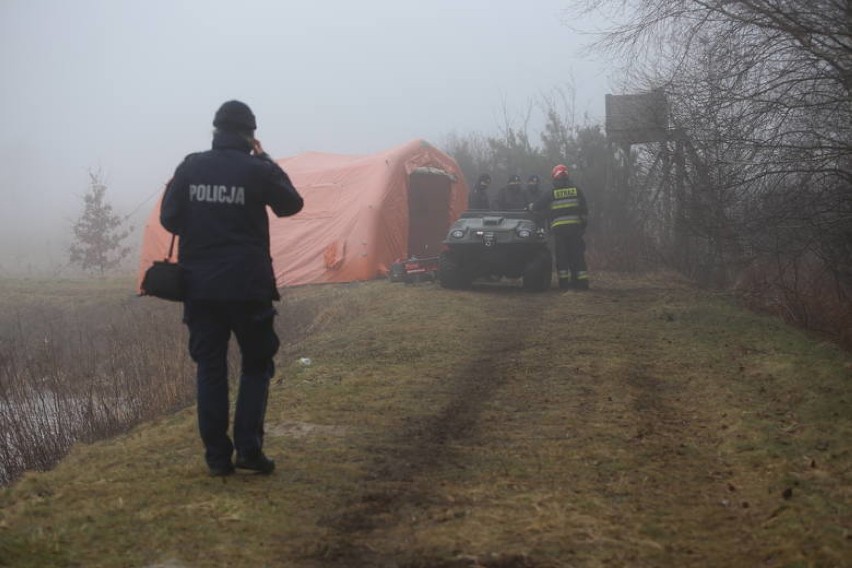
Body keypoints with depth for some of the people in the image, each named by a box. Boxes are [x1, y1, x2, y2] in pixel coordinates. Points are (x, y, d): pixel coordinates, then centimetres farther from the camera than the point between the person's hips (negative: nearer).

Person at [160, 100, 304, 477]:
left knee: (210, 369, 9)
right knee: (256, 366, 11)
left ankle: (217, 456, 7)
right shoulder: (255, 170, -7)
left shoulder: (189, 168, 2)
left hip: (199, 287, 3)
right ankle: (248, 449, 1)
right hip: (248, 287, -3)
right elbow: (292, 204, 8)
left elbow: (169, 219, 6)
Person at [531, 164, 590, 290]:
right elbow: (585, 210, 8)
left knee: (562, 256, 3)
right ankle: (581, 281, 3)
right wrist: (583, 225, 17)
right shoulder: (576, 191, 7)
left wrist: (530, 206, 29)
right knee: (577, 255, 5)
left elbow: (535, 206, 7)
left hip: (558, 228, -1)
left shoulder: (550, 194, 2)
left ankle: (564, 281, 0)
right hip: (575, 227, 1)